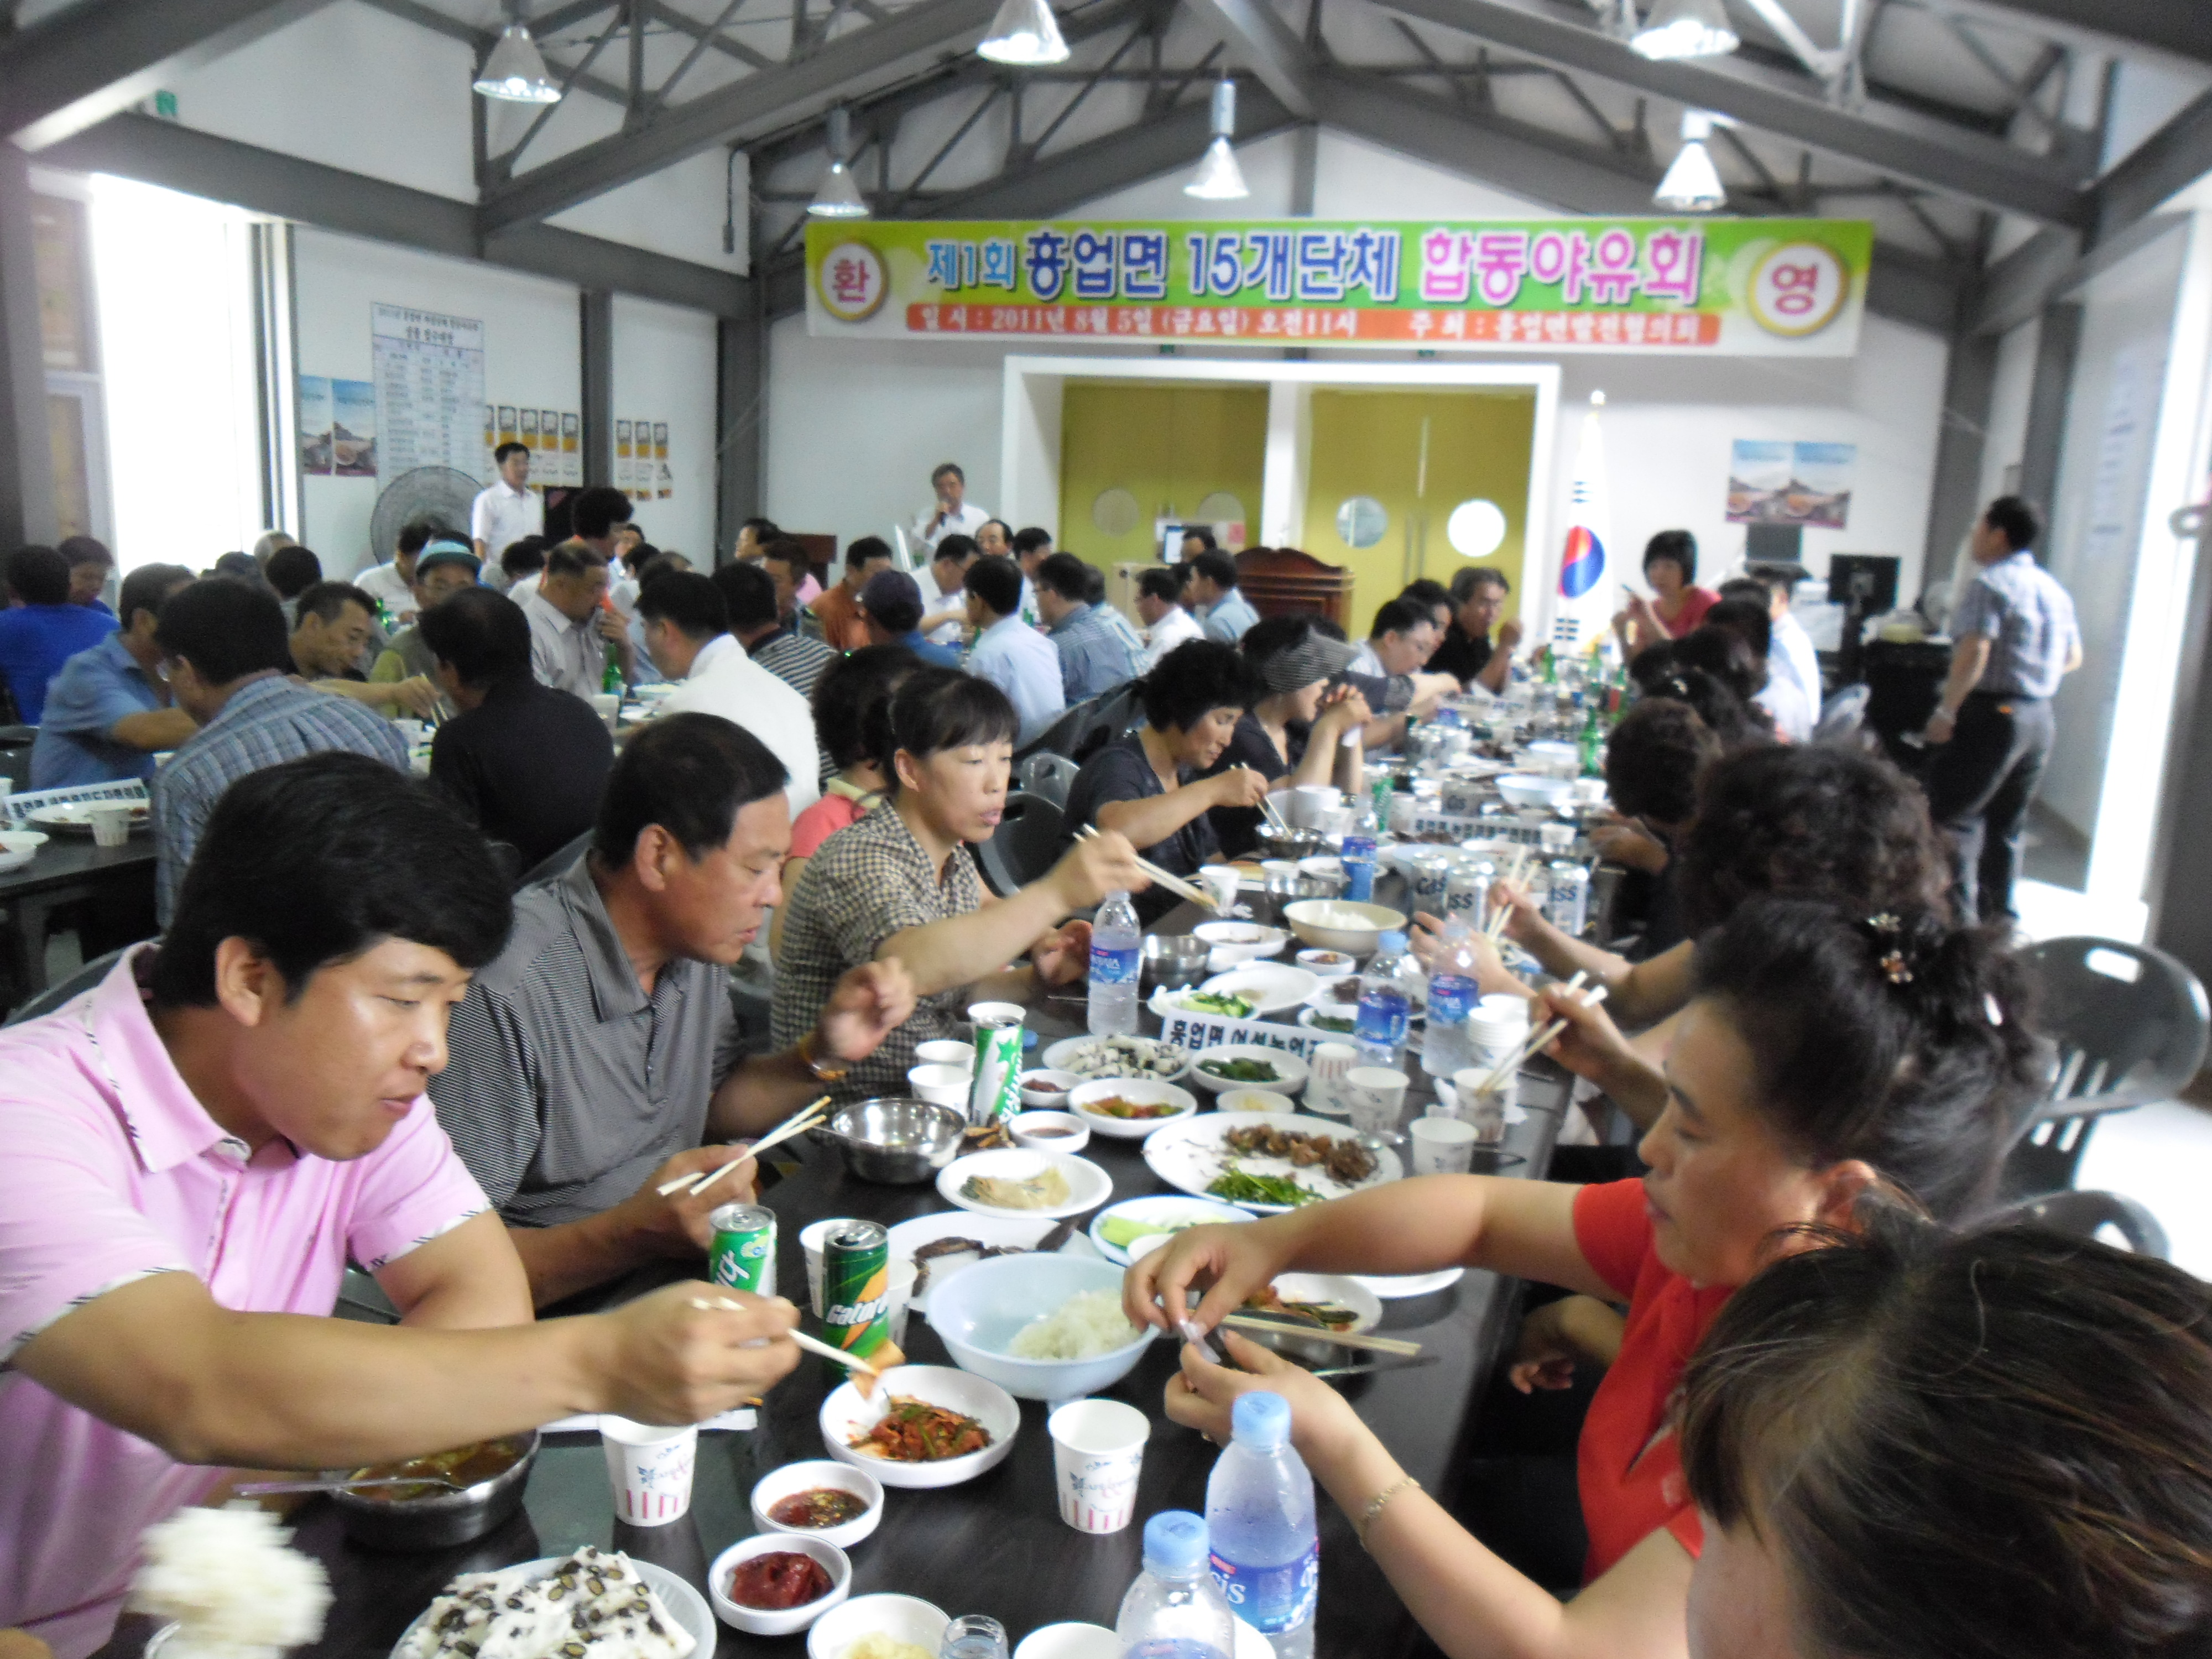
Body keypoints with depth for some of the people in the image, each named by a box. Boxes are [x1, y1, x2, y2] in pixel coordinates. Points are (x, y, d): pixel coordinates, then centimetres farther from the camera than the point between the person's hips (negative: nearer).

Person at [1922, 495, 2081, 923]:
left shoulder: (1991, 584, -11)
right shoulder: (2055, 590, 14)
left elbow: (1974, 653, -21)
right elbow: (2073, 657, 22)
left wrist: (1946, 712, -18)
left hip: (1991, 714, -8)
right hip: (2040, 717, 8)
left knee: (1953, 817, -6)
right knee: (2008, 824, 15)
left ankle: (1958, 917, -11)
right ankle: (1998, 917, 21)